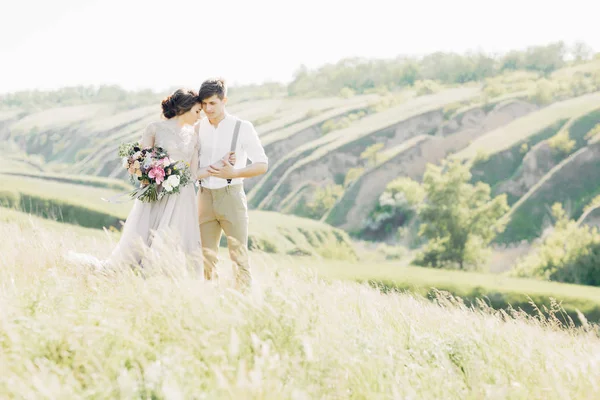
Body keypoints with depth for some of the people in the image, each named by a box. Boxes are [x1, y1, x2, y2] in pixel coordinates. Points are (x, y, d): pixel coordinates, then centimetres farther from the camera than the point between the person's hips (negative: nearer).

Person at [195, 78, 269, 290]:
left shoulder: (243, 128, -3)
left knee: (239, 254, -4)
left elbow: (262, 165, -4)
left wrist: (234, 173, -19)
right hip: (205, 195, 4)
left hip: (231, 195, -4)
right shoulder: (198, 128, 7)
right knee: (206, 255, 7)